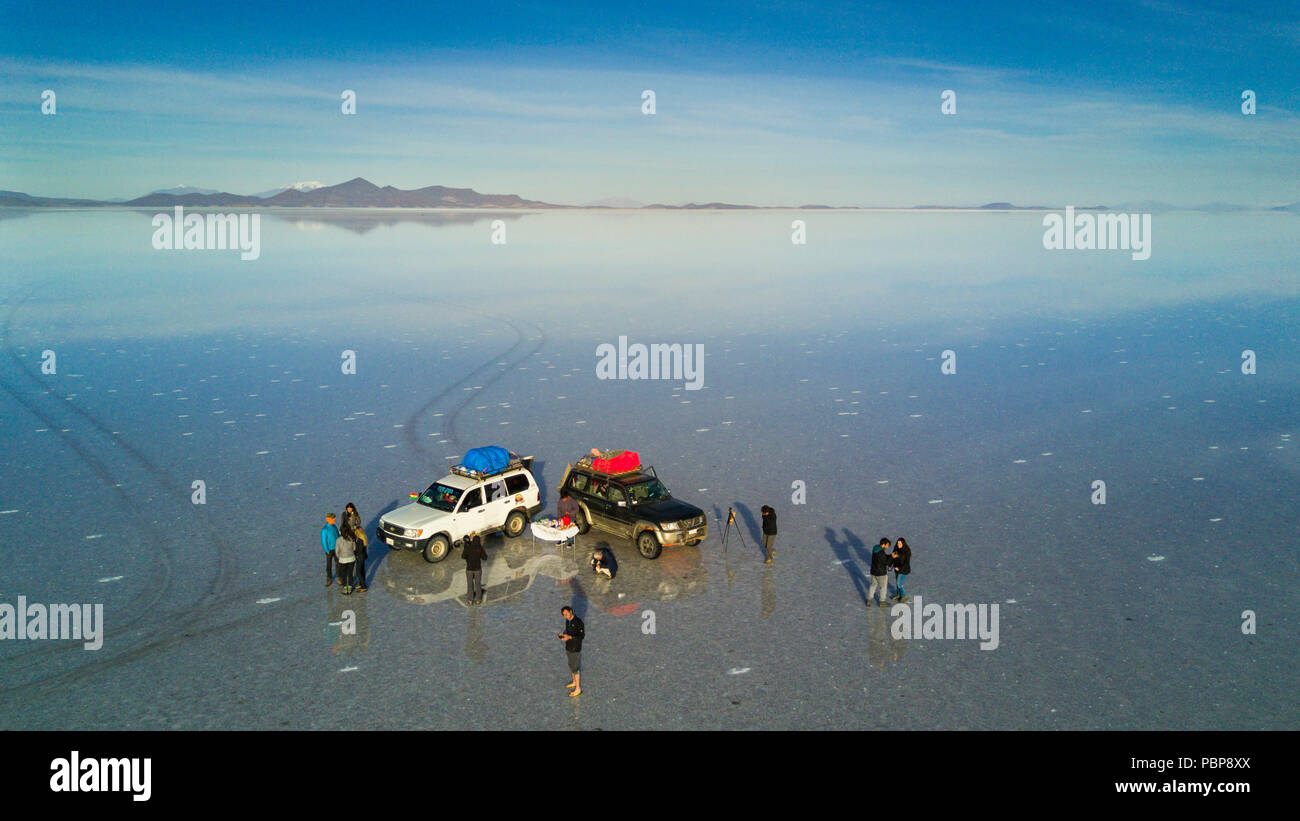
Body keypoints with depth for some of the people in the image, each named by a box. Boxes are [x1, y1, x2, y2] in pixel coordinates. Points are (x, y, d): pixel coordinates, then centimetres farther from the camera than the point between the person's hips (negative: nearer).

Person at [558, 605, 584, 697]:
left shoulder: (578, 622, -27)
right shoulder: (567, 620, -3)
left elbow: (582, 635, -22)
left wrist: (569, 637, -33)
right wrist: (563, 634, -8)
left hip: (575, 648, -8)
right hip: (568, 646, 8)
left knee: (575, 668, 2)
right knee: (571, 665, 24)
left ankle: (578, 689, 16)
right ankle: (575, 682, 44)